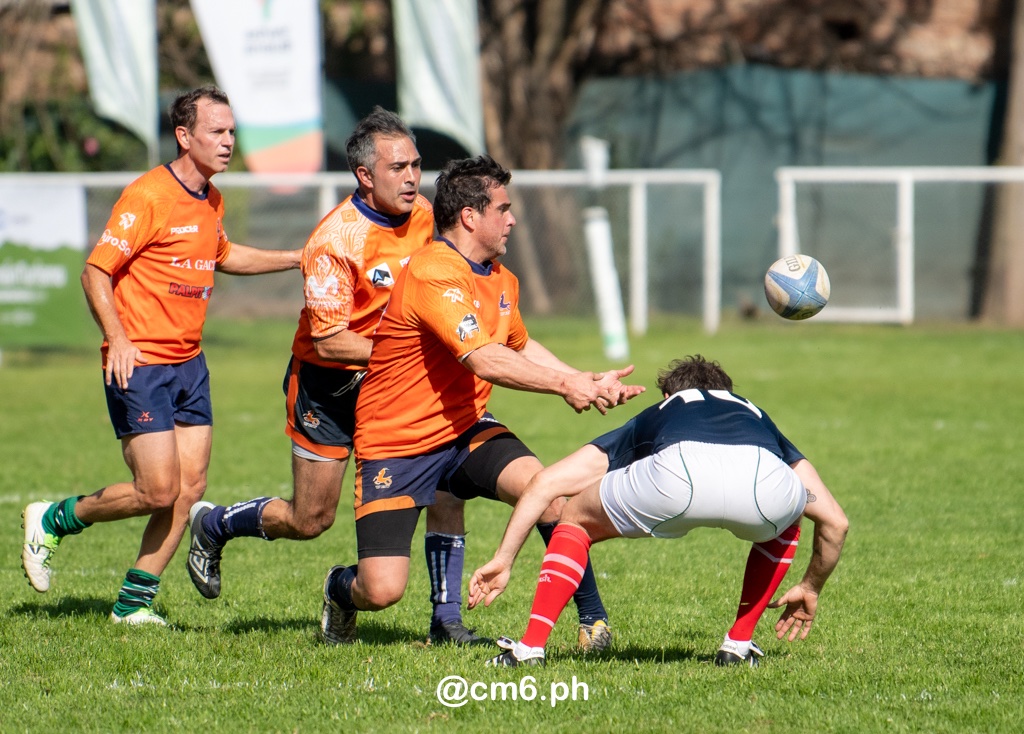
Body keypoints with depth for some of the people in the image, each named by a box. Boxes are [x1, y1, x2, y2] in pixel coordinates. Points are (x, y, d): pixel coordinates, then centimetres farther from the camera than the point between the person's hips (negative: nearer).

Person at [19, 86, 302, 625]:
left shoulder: (212, 201, 12)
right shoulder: (148, 197, -15)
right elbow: (96, 270, -15)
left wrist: (295, 258, 27)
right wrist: (118, 338, -25)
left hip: (188, 363, 8)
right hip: (139, 364, -8)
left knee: (190, 485, 1)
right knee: (157, 491, -11)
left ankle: (135, 601, 9)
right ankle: (51, 521, 11)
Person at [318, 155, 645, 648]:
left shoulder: (501, 280, 8)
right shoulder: (432, 273, -22)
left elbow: (519, 347, 29)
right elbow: (484, 360, -30)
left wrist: (586, 382, 17)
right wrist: (564, 384, -27)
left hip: (465, 431, 7)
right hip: (395, 445, -7)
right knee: (383, 590, -13)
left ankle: (593, 616, -10)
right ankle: (341, 590, 26)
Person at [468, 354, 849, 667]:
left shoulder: (653, 418, 42)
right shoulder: (757, 417, 45)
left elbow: (545, 483, 34)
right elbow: (835, 521, 44)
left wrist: (503, 560, 38)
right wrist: (810, 590, 59)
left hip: (678, 471, -1)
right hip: (765, 481, 1)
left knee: (576, 521, 26)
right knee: (784, 524, 39)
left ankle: (531, 646, 14)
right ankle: (739, 644, 31)